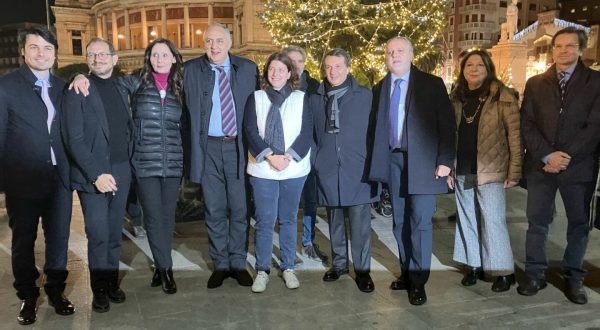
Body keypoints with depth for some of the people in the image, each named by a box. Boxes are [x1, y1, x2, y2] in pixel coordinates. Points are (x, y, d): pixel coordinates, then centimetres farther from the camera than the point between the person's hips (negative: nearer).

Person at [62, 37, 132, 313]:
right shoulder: (77, 91, -5)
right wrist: (96, 174, -16)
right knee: (98, 236, 0)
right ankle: (100, 290, 17)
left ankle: (112, 282, 26)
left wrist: (128, 161, 7)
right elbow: (73, 138, -10)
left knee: (114, 234, 12)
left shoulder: (121, 89, 13)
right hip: (92, 175, -5)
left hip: (121, 173, 5)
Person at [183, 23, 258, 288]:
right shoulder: (191, 70, 3)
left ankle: (238, 263, 22)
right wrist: (191, 152, -7)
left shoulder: (248, 68, 5)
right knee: (214, 211, 9)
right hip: (208, 148, 0)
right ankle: (220, 264, 23)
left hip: (238, 147, 0)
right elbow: (187, 112, 0)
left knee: (239, 209, 7)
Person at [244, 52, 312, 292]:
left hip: (294, 169, 1)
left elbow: (307, 133, -1)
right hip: (262, 169, 0)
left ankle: (288, 267, 22)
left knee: (288, 219, 10)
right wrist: (270, 156, -14)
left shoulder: (301, 99, 5)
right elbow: (250, 132, -2)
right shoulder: (255, 98, 6)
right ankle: (262, 270, 14)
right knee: (264, 220, 1)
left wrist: (288, 157, -14)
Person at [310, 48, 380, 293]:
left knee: (360, 223, -2)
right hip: (328, 170, 3)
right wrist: (316, 160, 6)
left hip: (357, 170, -2)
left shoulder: (366, 96, 1)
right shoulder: (314, 98, 8)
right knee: (334, 220, 13)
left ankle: (362, 270, 11)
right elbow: (311, 133, 12)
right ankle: (338, 264, 27)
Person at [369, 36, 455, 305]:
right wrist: (378, 160, 2)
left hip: (422, 161, -4)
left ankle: (418, 282, 5)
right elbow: (376, 127, 11)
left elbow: (447, 124, -5)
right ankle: (406, 273, 24)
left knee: (420, 221, -5)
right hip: (392, 161, 4)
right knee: (400, 222, 11)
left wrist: (445, 160, -11)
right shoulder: (379, 89, 10)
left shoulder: (431, 84, -1)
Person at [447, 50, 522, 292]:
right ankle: (473, 265, 23)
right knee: (467, 220, 11)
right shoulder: (456, 98, 10)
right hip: (462, 172, 5)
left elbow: (515, 135, -8)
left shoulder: (502, 96, -5)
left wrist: (514, 171, -12)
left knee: (493, 221, -3)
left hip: (490, 171, -5)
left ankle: (504, 271, 10)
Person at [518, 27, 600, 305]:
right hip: (540, 165, 1)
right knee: (537, 222, 5)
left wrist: (566, 157, -15)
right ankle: (535, 275, 16)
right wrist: (547, 155, -12)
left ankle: (573, 278, 22)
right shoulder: (535, 83, 8)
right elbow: (527, 124, 1)